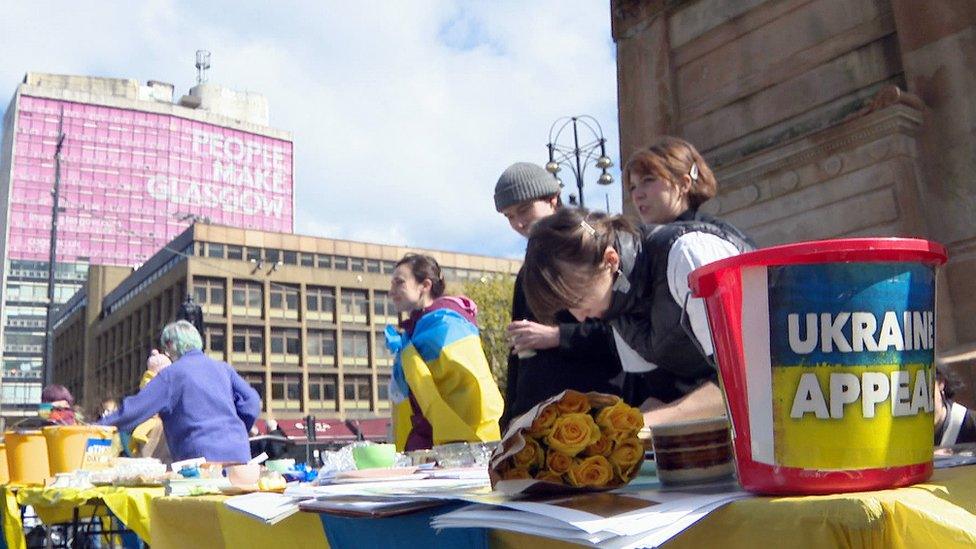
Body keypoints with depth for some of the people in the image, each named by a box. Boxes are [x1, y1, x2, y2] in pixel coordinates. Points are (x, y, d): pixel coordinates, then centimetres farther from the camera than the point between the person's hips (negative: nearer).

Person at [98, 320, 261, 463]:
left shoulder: (171, 374, 0)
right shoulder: (223, 368, 13)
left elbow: (135, 409, -2)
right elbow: (252, 403, 7)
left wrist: (100, 427, 10)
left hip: (203, 459, -4)